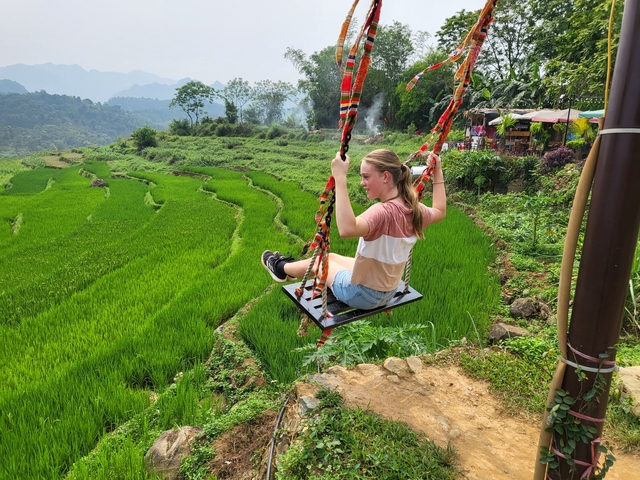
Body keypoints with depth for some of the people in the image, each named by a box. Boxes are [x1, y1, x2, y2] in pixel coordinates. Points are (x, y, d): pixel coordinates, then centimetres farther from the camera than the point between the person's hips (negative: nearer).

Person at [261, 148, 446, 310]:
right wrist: (438, 171, 13)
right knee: (331, 256, 28)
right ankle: (290, 267, 53)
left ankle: (282, 268, 47)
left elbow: (347, 229, -52)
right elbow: (440, 211, 13)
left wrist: (340, 178, -48)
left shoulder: (382, 211, -34)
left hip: (361, 294, -8)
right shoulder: (414, 209, -9)